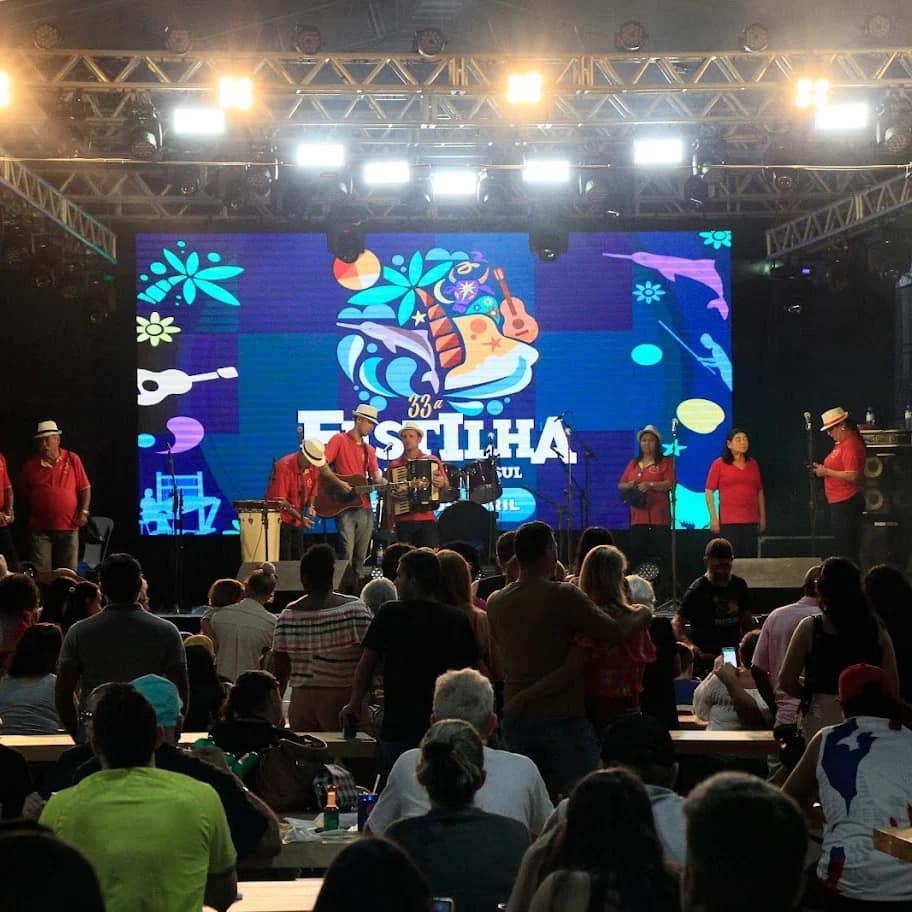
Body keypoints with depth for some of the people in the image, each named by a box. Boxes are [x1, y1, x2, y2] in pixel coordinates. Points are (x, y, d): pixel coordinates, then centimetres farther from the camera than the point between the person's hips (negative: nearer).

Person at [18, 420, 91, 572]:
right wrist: (31, 516, 10)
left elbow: (85, 488, 3)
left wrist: (84, 512, -6)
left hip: (69, 526, 0)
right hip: (40, 527, 0)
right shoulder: (30, 465, 2)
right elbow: (24, 495, 13)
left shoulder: (72, 460, 0)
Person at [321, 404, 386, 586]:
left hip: (365, 508, 6)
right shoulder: (339, 440, 0)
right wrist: (338, 483, -19)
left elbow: (376, 477, 10)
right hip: (345, 507, -6)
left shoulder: (369, 450, 19)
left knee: (360, 557, 7)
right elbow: (322, 466, -9)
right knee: (346, 555, -14)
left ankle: (358, 588, 12)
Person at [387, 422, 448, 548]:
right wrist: (393, 494, -7)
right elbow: (387, 492, 14)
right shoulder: (394, 466, 10)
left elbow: (446, 486, 9)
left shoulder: (433, 461, 7)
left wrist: (442, 484, -12)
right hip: (403, 521, 1)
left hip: (427, 519, -1)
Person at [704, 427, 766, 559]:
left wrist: (762, 516, 14)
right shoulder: (719, 464, 0)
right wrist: (713, 517, -8)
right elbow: (709, 491, -1)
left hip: (751, 521, 4)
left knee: (750, 558, 3)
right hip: (728, 521, -4)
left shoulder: (753, 463, 12)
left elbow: (759, 491, 17)